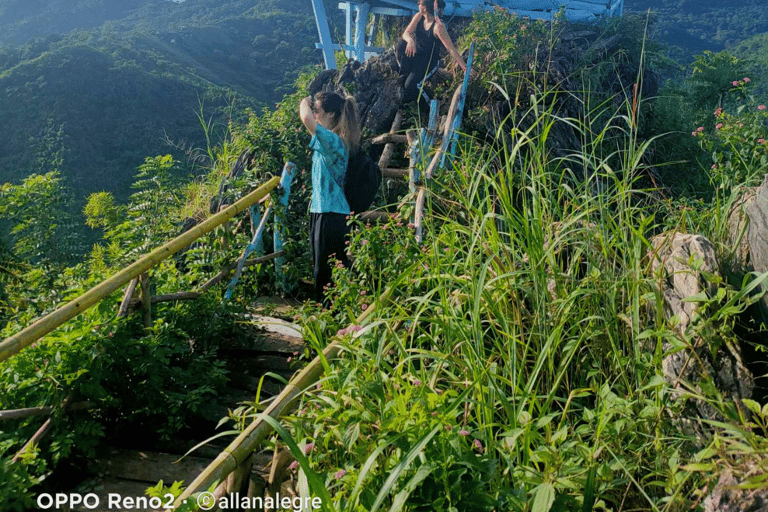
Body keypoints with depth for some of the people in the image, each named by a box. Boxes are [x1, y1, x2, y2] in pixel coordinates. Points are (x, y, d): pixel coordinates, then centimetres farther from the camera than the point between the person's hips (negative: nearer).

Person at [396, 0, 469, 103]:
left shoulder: (438, 26, -26)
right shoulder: (419, 17, -8)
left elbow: (451, 49, -27)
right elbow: (406, 33, -12)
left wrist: (465, 67, -33)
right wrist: (410, 40, -37)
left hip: (429, 62, -6)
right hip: (416, 54, 6)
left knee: (410, 86, -21)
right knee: (403, 43, -23)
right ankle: (404, 73, 3)